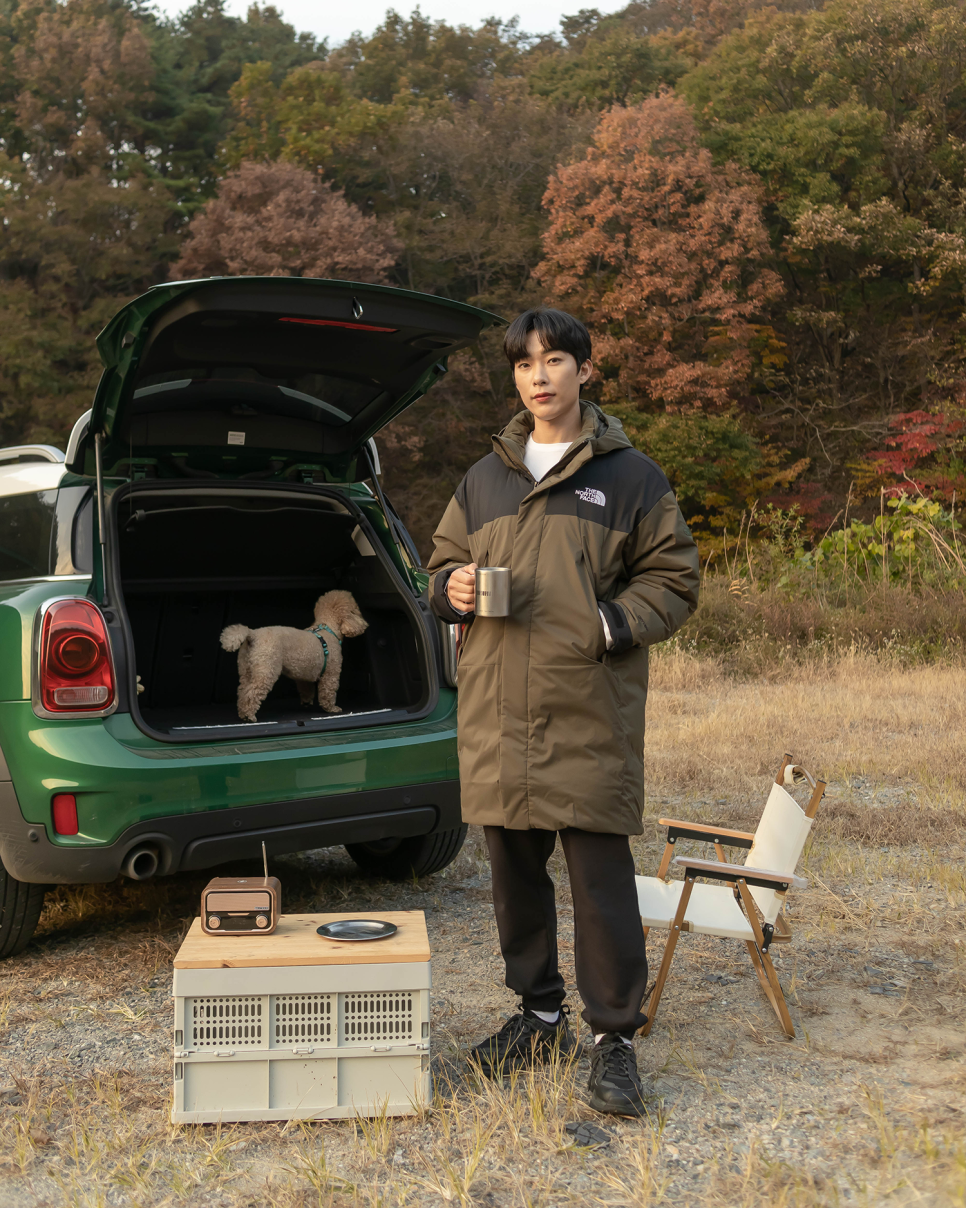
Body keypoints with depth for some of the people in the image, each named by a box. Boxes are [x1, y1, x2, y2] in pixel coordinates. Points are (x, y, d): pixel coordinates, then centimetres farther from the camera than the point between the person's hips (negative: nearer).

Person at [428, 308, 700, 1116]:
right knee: (516, 873, 12)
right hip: (497, 715, 5)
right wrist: (452, 586, -1)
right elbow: (445, 562, 23)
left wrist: (611, 623, -14)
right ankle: (541, 1016, 29)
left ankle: (615, 1039, 12)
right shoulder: (485, 479, 15)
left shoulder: (630, 476, 3)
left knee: (602, 878, -2)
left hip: (591, 714, -4)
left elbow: (675, 579, 2)